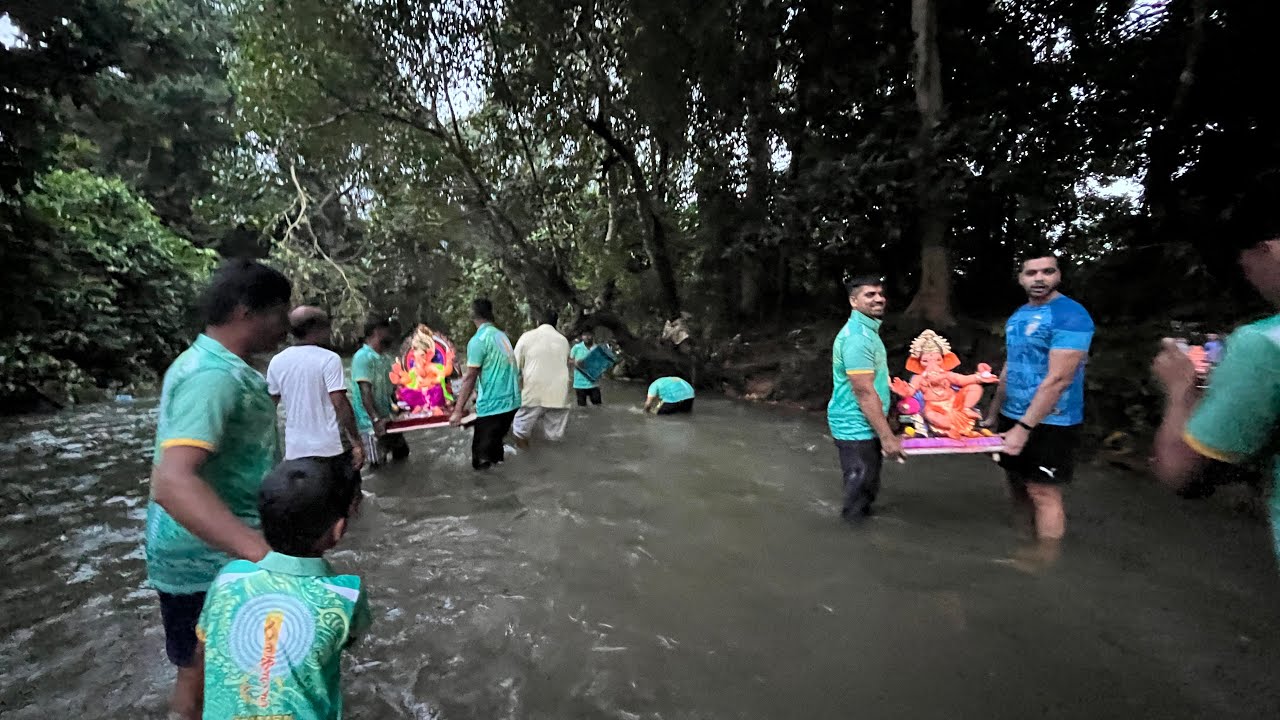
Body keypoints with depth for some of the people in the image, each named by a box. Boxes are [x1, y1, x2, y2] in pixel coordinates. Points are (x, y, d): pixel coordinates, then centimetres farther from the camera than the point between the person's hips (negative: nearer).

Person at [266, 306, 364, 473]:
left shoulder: (277, 362, 4)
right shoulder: (329, 359, -13)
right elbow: (340, 404, -18)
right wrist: (357, 442, -13)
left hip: (295, 450, 5)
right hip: (331, 448, -5)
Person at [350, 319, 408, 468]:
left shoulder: (383, 358, 9)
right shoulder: (363, 357, -17)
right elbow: (365, 391, -24)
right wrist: (375, 419, -30)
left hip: (386, 419, 9)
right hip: (370, 422, -9)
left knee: (402, 453, 16)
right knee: (378, 465, -7)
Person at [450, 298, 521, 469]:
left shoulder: (477, 340, -12)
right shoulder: (502, 336, 11)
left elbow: (470, 378, -14)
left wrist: (458, 411, -12)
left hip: (492, 406, -8)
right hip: (511, 402, 8)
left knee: (482, 458, 1)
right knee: (495, 445, 23)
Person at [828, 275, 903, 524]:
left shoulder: (867, 330, 11)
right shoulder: (857, 336, -23)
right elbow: (864, 393, -26)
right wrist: (887, 436, -23)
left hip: (864, 425, 10)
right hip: (856, 427, -10)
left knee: (867, 487, 22)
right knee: (860, 488, 2)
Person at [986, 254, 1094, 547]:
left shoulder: (1071, 316, -16)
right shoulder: (1017, 316, 8)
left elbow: (1058, 379, -22)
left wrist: (1024, 428, -24)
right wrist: (993, 415, 17)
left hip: (1049, 424, -8)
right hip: (1012, 417, 8)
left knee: (1044, 494, -1)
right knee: (1018, 484, 16)